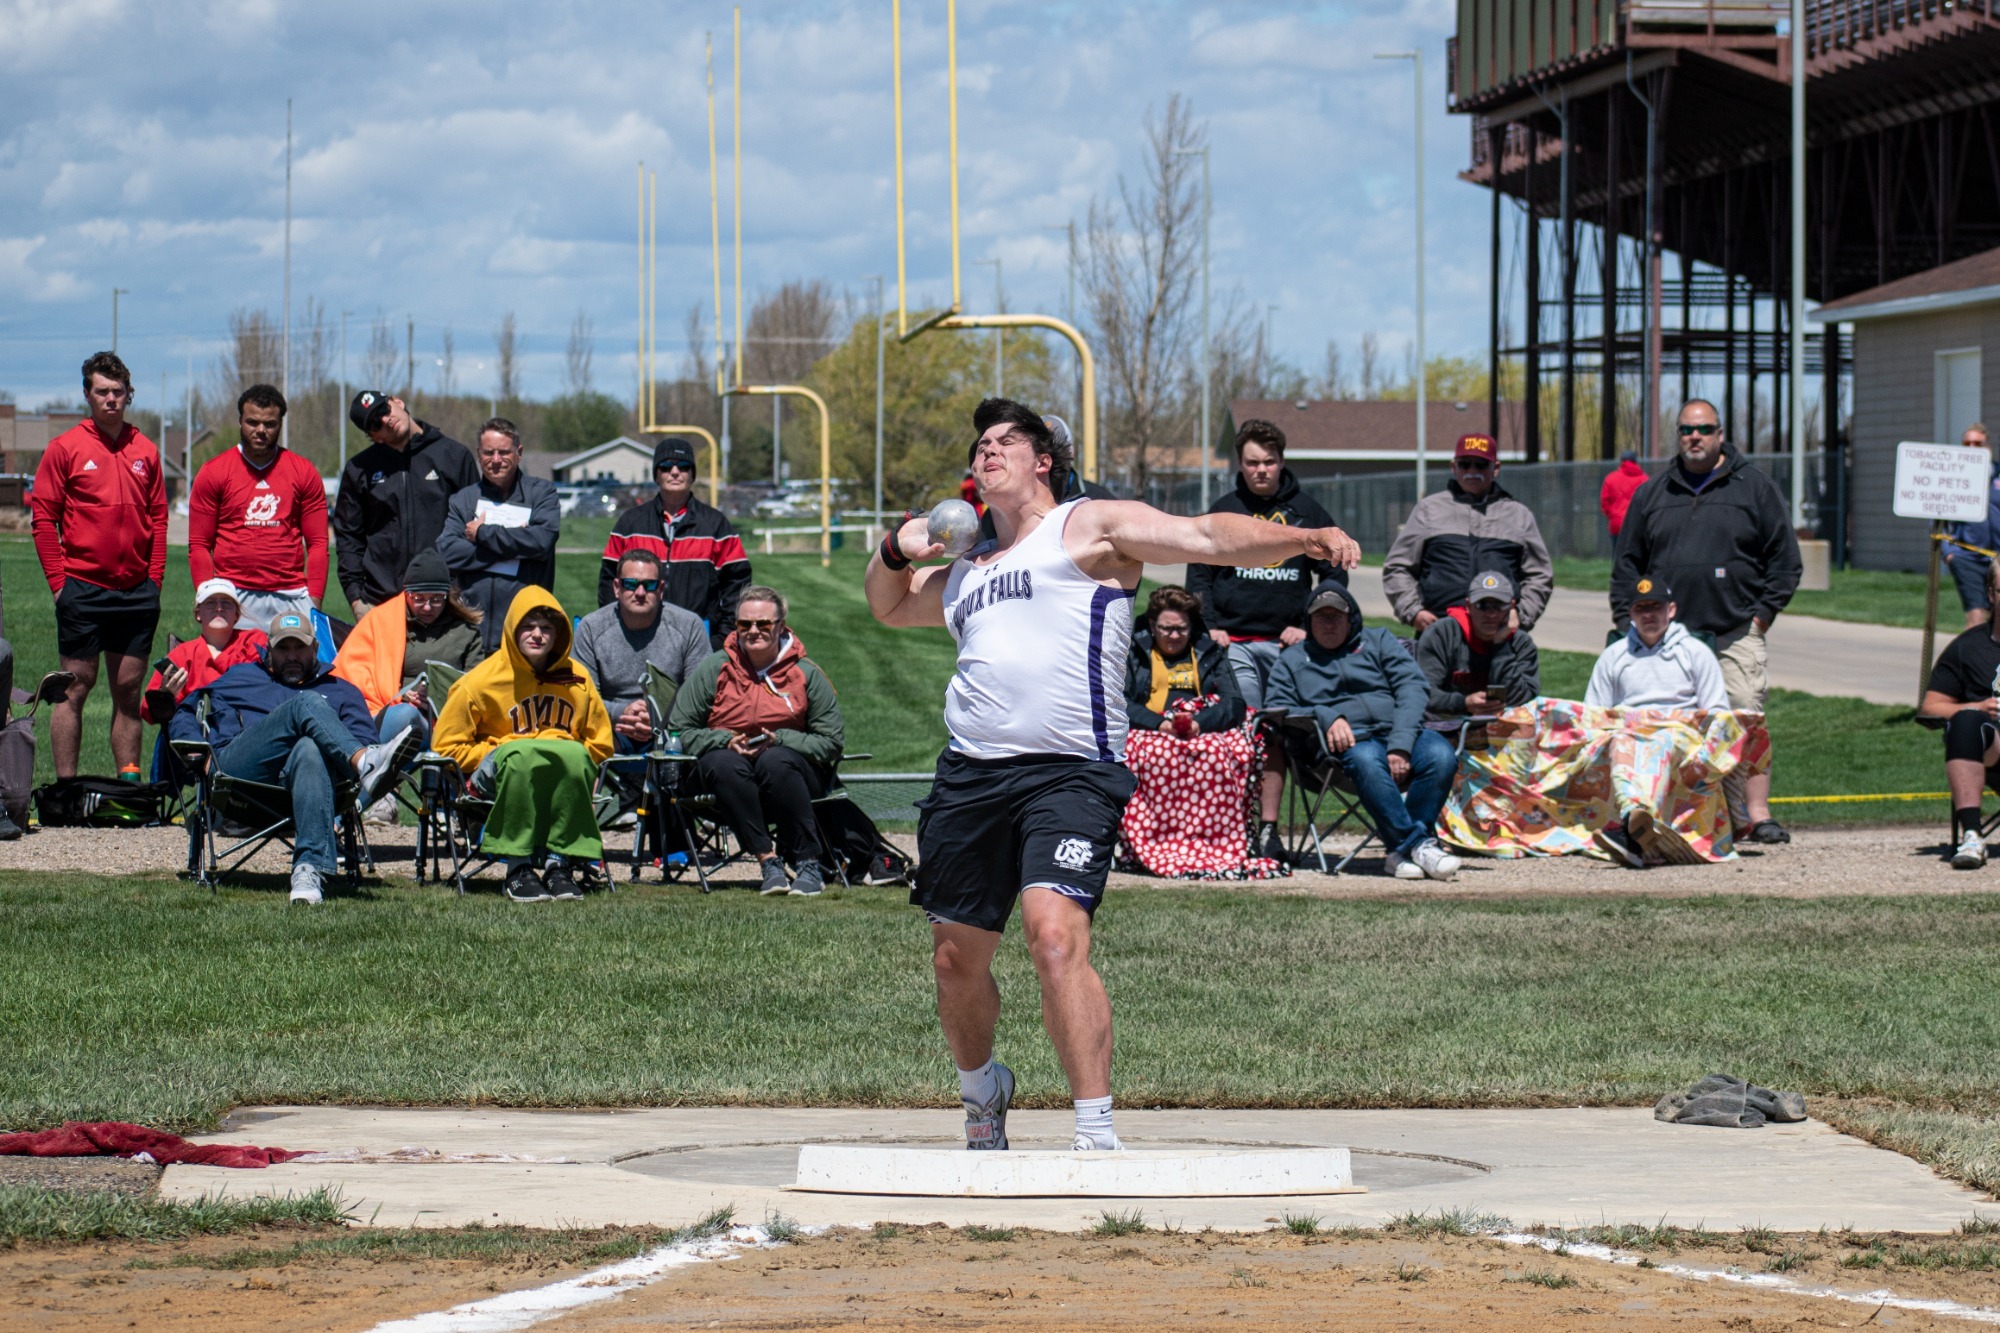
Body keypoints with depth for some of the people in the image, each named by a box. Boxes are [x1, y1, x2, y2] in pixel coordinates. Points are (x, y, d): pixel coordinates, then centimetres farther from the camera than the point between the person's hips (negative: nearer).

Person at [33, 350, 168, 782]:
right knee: (76, 687, -1)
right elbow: (43, 518, -2)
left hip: (136, 593, 4)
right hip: (83, 589, -4)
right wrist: (58, 580, -7)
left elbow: (158, 519, 13)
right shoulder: (65, 448, -2)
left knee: (129, 689, 8)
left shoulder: (146, 452, 9)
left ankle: (130, 780, 13)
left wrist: (154, 578, 5)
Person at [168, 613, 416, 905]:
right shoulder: (240, 677, 36)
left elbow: (365, 737, 16)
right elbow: (183, 715, 28)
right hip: (237, 769, 0)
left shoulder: (339, 691, 34)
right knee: (306, 703, -25)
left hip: (291, 782, 0)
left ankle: (309, 870, -57)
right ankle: (365, 765, -55)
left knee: (309, 748, -40)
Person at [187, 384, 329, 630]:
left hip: (291, 599, 1)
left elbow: (317, 543, 8)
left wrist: (314, 601, -2)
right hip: (234, 598, -1)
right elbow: (199, 545, 5)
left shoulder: (304, 473, 9)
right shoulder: (213, 473, 6)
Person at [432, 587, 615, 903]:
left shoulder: (575, 678, 7)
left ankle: (559, 864, -31)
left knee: (576, 755, -35)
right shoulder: (483, 681, -1)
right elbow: (446, 743, 2)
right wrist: (493, 759, -9)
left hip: (565, 776, 2)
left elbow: (600, 744, 15)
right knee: (522, 754, -39)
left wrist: (570, 759, -4)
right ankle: (518, 868, -33)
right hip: (496, 779, -2)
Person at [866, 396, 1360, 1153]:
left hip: (1069, 772, -6)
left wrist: (1305, 539, -19)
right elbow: (890, 607, 44)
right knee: (956, 961, 11)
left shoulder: (1090, 527, 7)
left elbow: (1207, 538, -4)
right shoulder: (966, 569, 26)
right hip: (969, 775, 6)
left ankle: (1096, 1131, -22)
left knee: (1055, 935, -24)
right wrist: (897, 550, 21)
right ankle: (982, 1089, 40)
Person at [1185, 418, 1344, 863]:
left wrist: (1310, 625, 2)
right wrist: (1209, 626, 0)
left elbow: (1335, 573, 13)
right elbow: (1198, 572, 13)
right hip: (1233, 644, -1)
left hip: (1287, 643, 1)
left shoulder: (1306, 512, 10)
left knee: (1276, 739, 0)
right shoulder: (1223, 511, 10)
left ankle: (1269, 830, 1)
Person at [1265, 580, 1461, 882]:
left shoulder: (1379, 641, 21)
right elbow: (1276, 709, 9)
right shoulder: (1292, 659, 24)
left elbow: (1413, 687, 6)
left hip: (1401, 734, 2)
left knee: (1441, 755, -32)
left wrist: (1400, 746, -12)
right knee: (1365, 762, -40)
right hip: (1349, 743, -2)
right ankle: (1420, 844, -41)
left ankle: (1401, 849, -29)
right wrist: (1324, 718, -10)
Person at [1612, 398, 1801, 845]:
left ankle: (1755, 815, -10)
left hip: (1735, 634, -3)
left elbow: (1785, 559, 7)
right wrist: (1628, 620, 9)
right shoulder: (1652, 494, 16)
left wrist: (1763, 612, -2)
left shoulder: (1755, 488, 8)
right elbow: (1627, 565, 19)